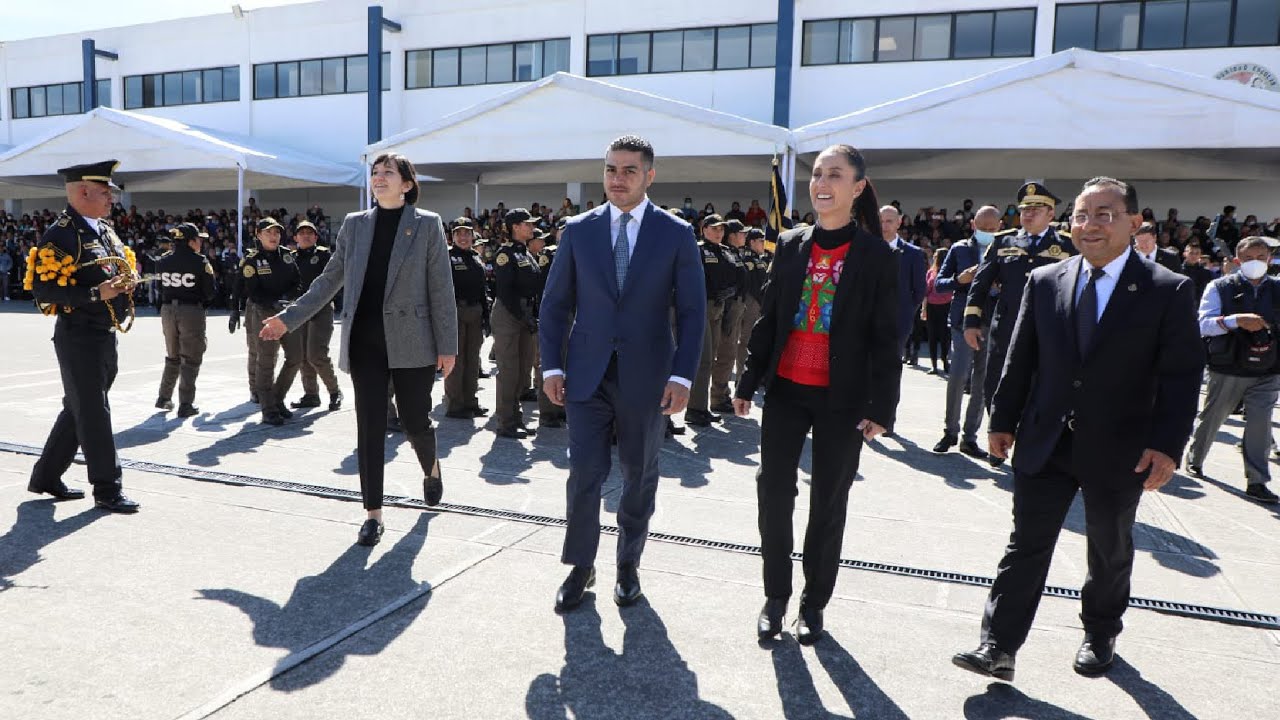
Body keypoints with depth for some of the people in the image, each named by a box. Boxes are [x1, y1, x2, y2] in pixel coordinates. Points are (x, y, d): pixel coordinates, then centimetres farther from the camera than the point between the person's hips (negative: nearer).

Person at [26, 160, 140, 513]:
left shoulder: (104, 230, 13)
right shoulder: (60, 235, -14)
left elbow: (121, 269, 25)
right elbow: (43, 289, -18)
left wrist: (128, 280, 2)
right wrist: (96, 293, -26)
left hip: (105, 335, 9)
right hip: (79, 337, -9)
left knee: (78, 409, 17)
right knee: (94, 414, -2)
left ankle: (46, 476, 30)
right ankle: (108, 489, 7)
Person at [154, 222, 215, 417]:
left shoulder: (163, 260, 4)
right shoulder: (200, 261, -10)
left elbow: (160, 288, 8)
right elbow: (210, 292, -6)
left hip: (168, 310, 5)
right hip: (191, 311, -5)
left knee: (173, 356, 21)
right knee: (190, 359, 3)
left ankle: (164, 398, 26)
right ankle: (186, 404, 0)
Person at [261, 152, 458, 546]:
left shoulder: (427, 224, -1)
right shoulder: (354, 224, 9)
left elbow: (441, 288, -3)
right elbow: (330, 280, 14)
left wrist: (447, 345, -6)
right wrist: (289, 318, 8)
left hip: (411, 341, -3)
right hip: (364, 341, 3)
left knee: (415, 421, 5)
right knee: (369, 426, 3)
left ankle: (431, 467, 40)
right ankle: (373, 513, 13)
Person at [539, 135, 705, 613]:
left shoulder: (676, 234, -2)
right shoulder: (578, 230, 3)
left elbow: (691, 311, -2)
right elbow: (555, 302, 6)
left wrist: (683, 377, -10)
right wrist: (552, 366, -1)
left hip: (646, 377, 0)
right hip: (587, 375, 1)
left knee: (639, 477, 12)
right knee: (584, 474, 1)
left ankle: (628, 564, 31)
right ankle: (580, 567, 19)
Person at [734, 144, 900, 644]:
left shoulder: (877, 256, -4)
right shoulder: (790, 246, 6)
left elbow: (886, 338, -5)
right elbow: (768, 319, 8)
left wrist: (882, 407, -9)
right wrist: (748, 383, 6)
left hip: (842, 398, -3)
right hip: (786, 391, 3)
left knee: (829, 502, 8)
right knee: (773, 493, 4)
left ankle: (814, 602, 24)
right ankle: (775, 596, 21)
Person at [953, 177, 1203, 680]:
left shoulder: (1169, 291, -6)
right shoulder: (1043, 282, 1)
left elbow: (1181, 376, -8)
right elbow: (1020, 359, 5)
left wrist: (1167, 445, -14)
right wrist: (1003, 420, 4)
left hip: (1118, 451, -1)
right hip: (1045, 445, 1)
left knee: (1110, 551, 18)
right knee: (1026, 545, 3)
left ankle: (1100, 635, 39)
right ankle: (997, 647, 7)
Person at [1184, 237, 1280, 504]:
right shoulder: (1220, 288, -3)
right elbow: (1203, 324, -12)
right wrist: (1237, 320, -24)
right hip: (1227, 369, -2)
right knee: (1211, 417, 13)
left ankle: (1256, 482, 3)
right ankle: (1195, 458, 36)